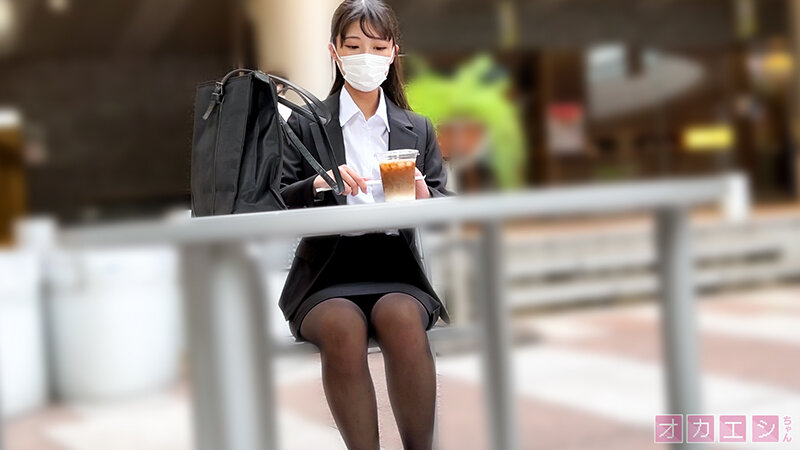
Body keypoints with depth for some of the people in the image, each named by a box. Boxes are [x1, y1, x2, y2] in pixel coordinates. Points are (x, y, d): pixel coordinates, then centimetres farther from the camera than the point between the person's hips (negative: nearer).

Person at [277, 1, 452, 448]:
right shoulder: (305, 124, 10)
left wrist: (425, 197, -14)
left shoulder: (418, 130, 17)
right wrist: (318, 185, -18)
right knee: (343, 327, -34)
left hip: (396, 267, 1)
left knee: (401, 317, -33)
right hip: (326, 272, -1)